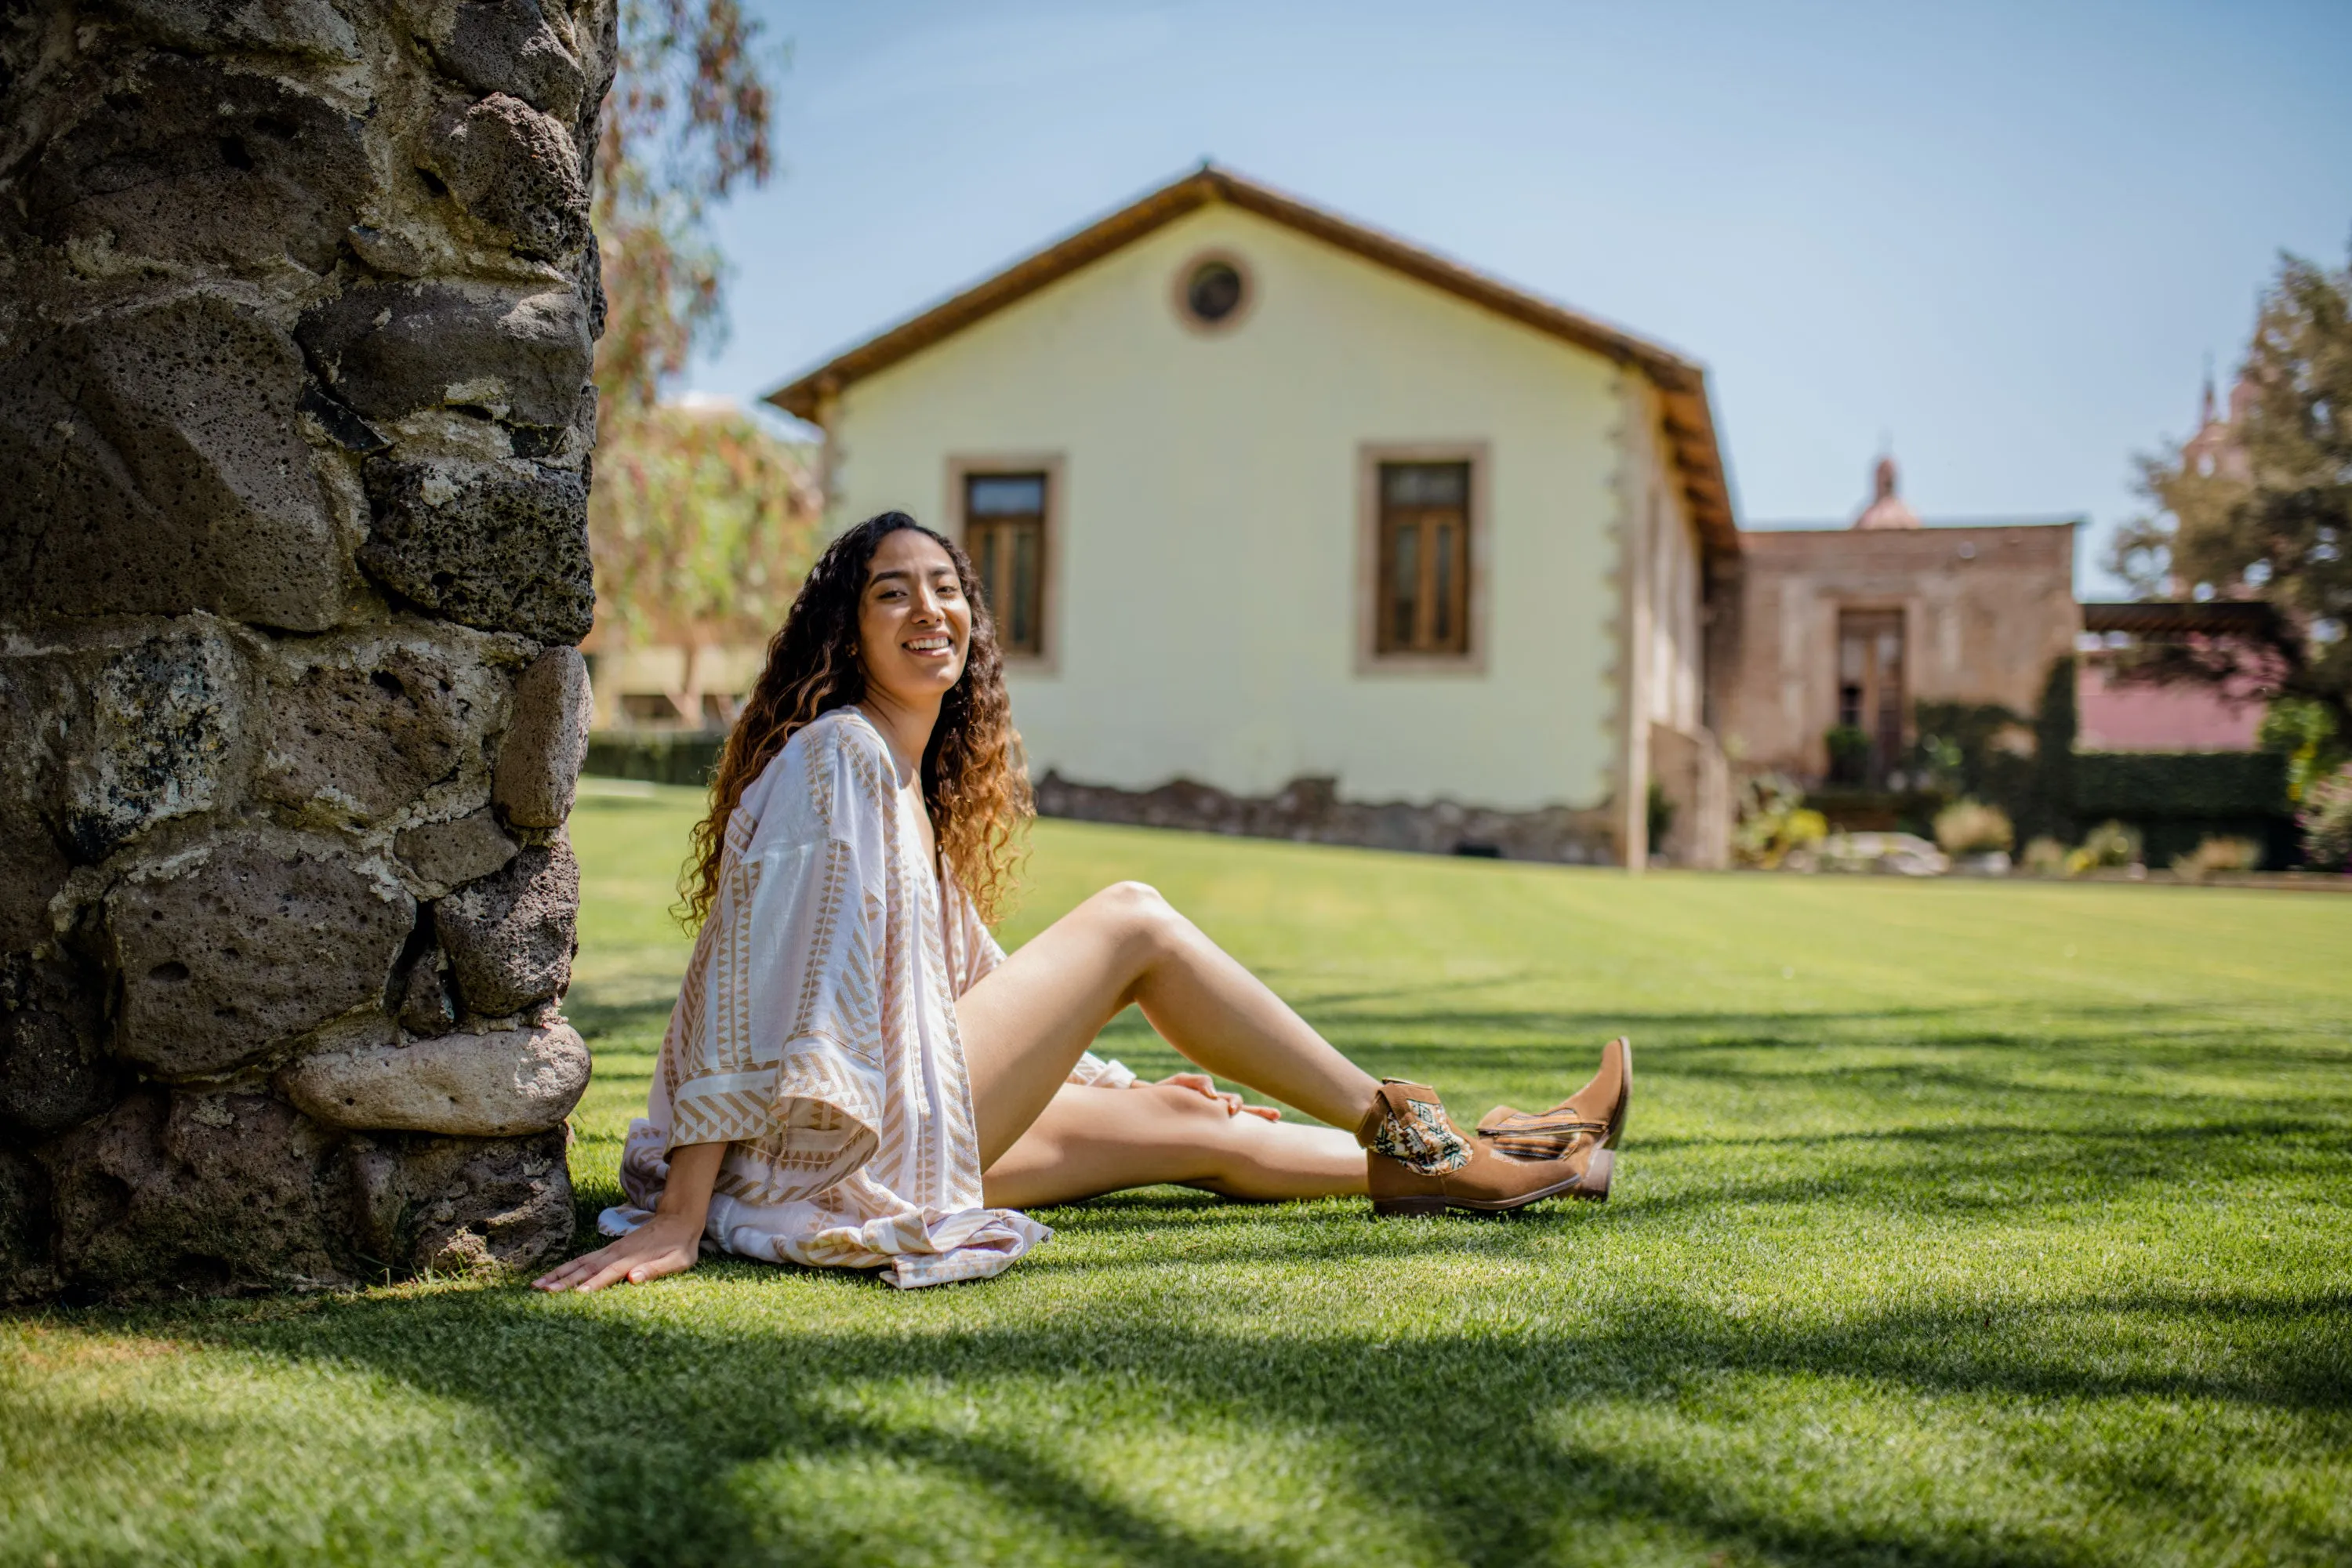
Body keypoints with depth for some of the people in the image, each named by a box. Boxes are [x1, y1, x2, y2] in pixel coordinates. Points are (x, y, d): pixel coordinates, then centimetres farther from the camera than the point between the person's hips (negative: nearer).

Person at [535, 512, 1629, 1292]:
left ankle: (1488, 1168, 21)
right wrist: (678, 1224, -24)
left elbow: (972, 990, 24)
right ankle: (1401, 1130, 2)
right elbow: (749, 989, -19)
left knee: (1193, 1126, 10)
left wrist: (1126, 1081, 24)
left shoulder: (912, 782, 17)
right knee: (1132, 919, -7)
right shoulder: (837, 757, -12)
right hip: (841, 1151, -9)